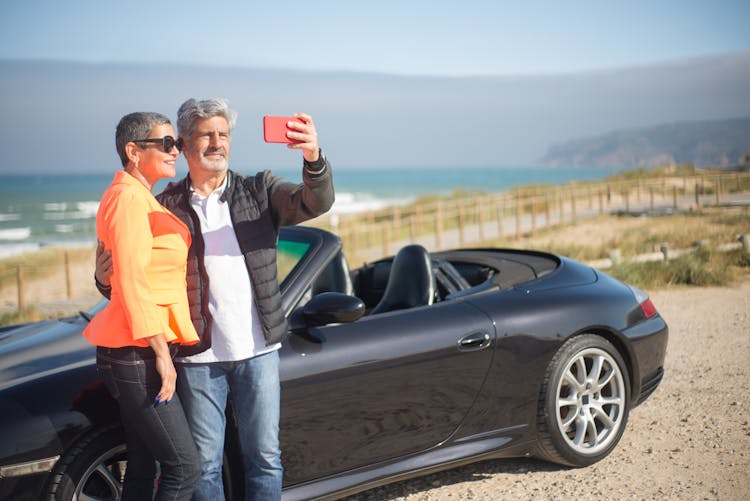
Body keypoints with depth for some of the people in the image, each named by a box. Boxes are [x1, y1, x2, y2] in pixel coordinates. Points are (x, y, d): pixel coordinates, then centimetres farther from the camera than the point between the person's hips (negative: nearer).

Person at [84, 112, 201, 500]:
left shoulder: (140, 198, 19)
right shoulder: (129, 196, -12)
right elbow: (131, 282, -18)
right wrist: (161, 352, -19)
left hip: (138, 353, 10)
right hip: (137, 353, -10)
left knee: (142, 469, 13)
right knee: (184, 467, -10)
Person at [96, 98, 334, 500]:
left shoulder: (259, 190, 3)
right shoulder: (166, 207, 2)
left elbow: (314, 203, -13)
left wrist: (313, 159, -33)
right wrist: (106, 278, -18)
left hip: (257, 350, 1)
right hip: (198, 356, 0)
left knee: (264, 458, 10)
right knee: (204, 463, 10)